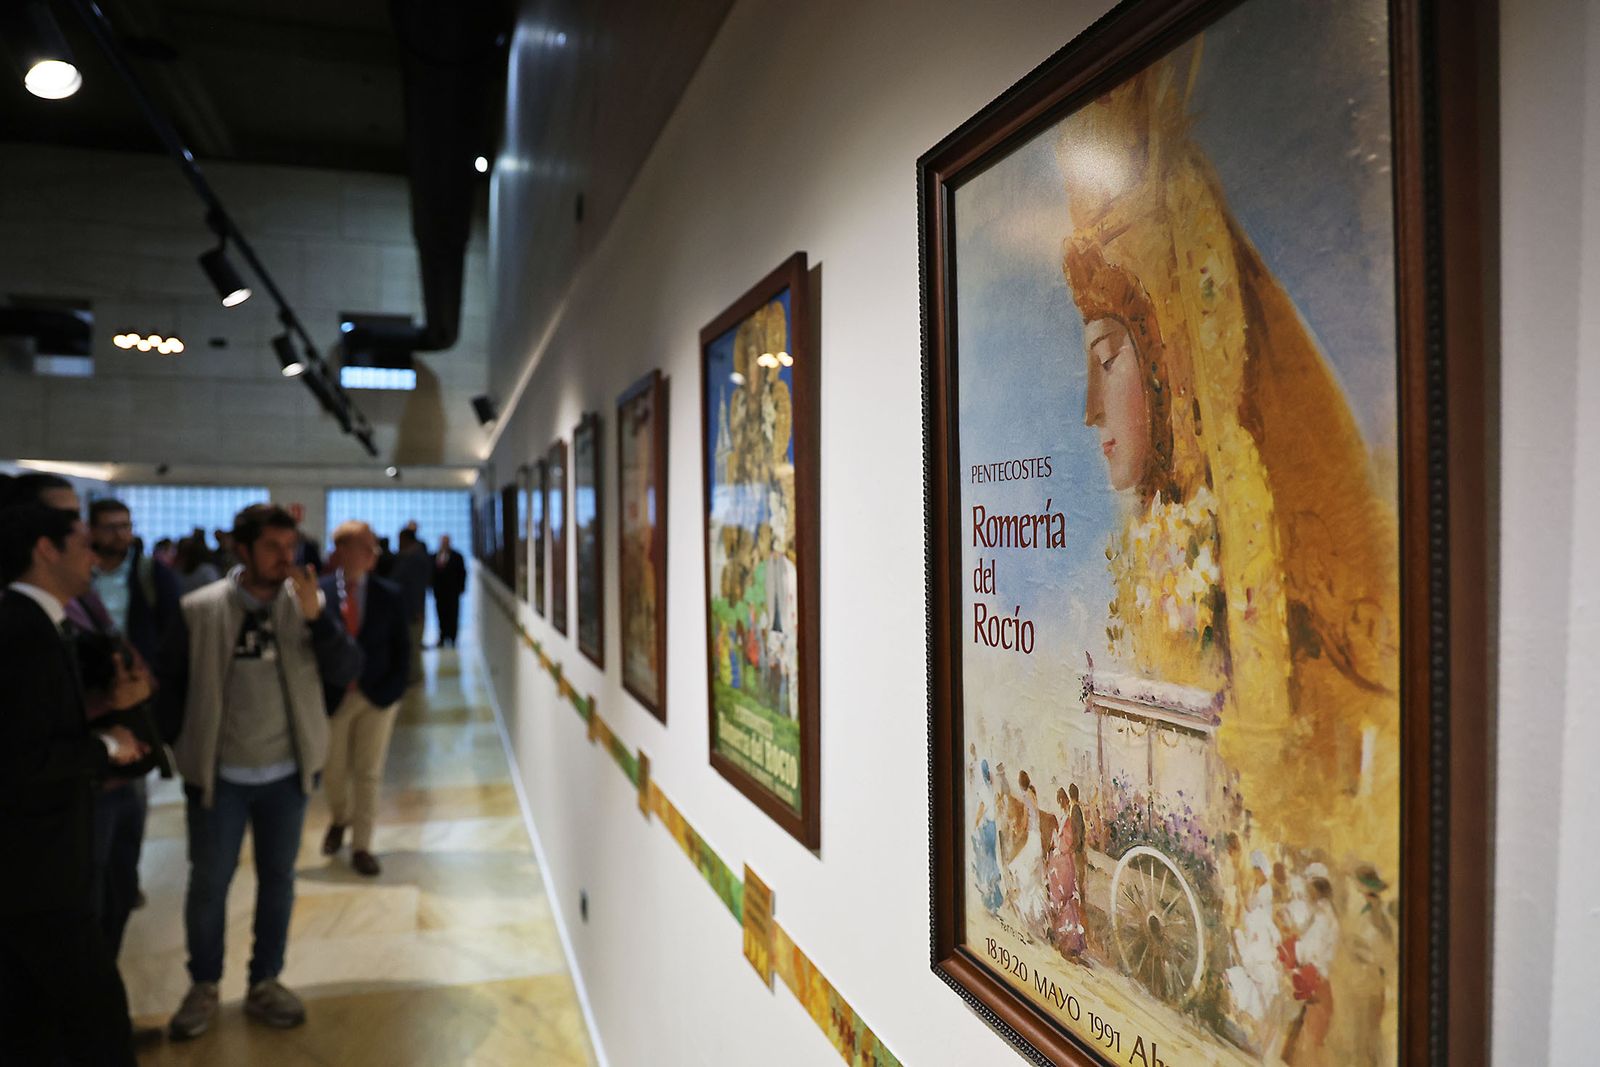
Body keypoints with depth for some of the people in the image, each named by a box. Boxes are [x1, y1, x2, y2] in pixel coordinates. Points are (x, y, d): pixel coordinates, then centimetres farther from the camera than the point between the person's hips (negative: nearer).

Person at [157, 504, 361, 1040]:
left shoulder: (306, 603, -5)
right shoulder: (199, 609, -9)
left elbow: (347, 672, -12)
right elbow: (171, 683, 2)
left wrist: (316, 616, -24)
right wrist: (181, 749, 1)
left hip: (287, 773, 2)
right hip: (218, 775, -1)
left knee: (277, 880, 14)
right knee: (208, 884, 11)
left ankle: (264, 983, 31)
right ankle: (203, 987, 32)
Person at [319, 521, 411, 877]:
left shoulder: (389, 594, -4)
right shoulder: (317, 592, -8)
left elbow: (401, 648, 0)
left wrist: (392, 690, -8)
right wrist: (316, 692, -10)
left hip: (378, 696, 0)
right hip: (333, 697, 0)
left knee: (368, 773, 5)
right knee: (333, 771, 14)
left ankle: (361, 847, 17)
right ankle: (340, 819, 45)